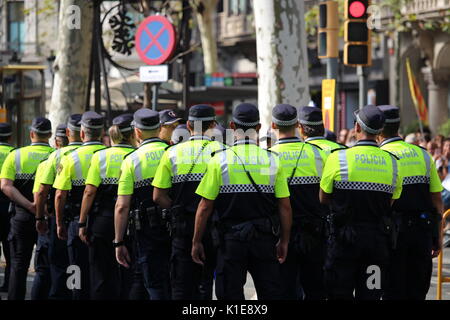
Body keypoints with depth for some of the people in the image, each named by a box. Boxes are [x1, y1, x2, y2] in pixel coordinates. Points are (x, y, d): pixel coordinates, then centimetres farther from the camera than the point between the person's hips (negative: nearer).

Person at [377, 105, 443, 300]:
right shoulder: (422, 155, 7)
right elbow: (437, 199, 8)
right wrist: (438, 235, 14)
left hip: (394, 230, -4)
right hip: (423, 229, 4)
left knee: (394, 291, 3)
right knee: (417, 291, 11)